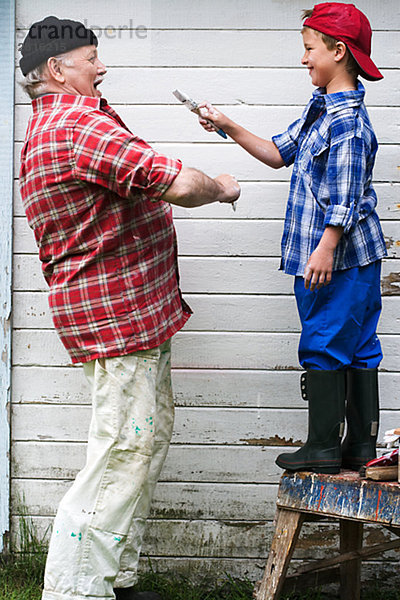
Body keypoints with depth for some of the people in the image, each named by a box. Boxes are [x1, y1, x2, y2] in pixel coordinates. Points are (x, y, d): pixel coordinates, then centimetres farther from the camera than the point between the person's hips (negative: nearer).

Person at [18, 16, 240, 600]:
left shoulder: (47, 130, 18)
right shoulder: (81, 125, -18)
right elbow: (177, 183, -23)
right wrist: (221, 188, -4)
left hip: (136, 313, 11)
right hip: (118, 312, -11)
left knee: (148, 440, 17)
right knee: (124, 454, -9)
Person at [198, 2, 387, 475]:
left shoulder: (348, 122, -18)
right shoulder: (321, 107, 13)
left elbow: (344, 197, -21)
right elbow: (280, 153, 20)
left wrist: (325, 249, -20)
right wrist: (229, 128, 13)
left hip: (339, 257, -10)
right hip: (353, 257, 10)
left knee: (322, 345, -1)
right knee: (357, 347, 11)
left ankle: (323, 446, 7)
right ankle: (360, 446, 18)